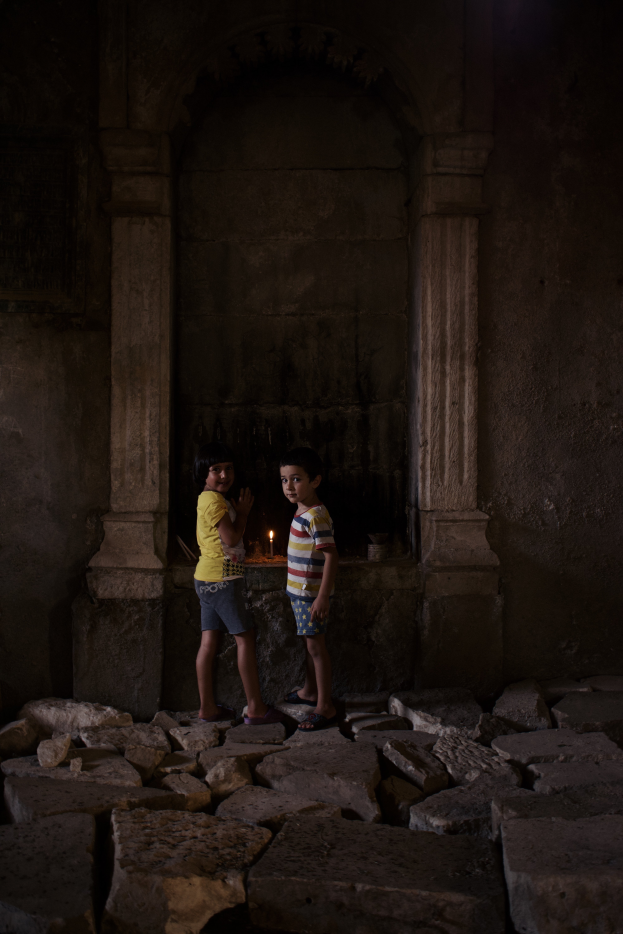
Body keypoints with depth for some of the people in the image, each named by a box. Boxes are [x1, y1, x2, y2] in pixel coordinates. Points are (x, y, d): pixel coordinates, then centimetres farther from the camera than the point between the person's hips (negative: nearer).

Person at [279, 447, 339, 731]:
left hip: (311, 595, -10)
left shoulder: (316, 516, -22)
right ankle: (309, 691, 38)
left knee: (315, 646, -2)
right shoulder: (303, 512, 8)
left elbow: (331, 555, -26)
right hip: (300, 591, 10)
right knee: (309, 643, 22)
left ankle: (325, 707, 6)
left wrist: (323, 597, -27)